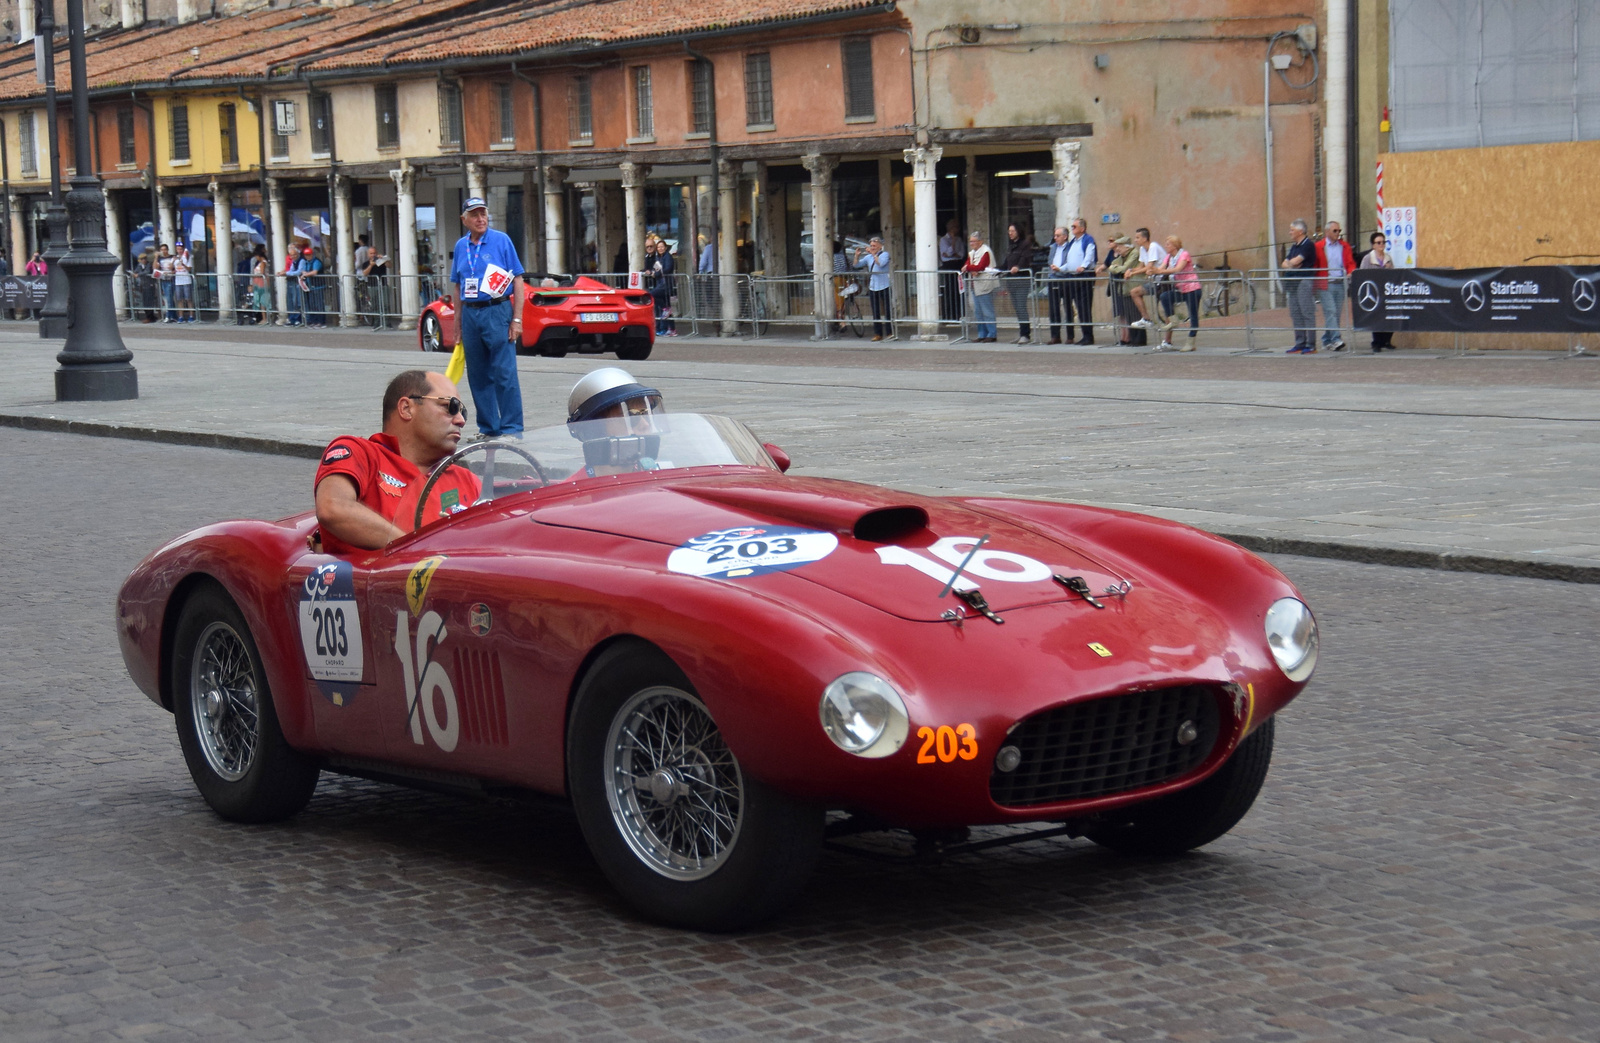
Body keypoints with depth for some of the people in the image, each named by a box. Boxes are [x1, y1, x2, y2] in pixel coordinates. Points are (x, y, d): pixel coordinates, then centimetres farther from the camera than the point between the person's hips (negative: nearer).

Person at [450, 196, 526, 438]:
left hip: (497, 311, -5)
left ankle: (511, 429, -5)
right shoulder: (461, 246, 12)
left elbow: (517, 281, -4)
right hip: (470, 314, 5)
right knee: (478, 376, 7)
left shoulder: (501, 240, -2)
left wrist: (517, 319, -10)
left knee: (504, 373, -8)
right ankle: (489, 428, 15)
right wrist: (458, 324, 13)